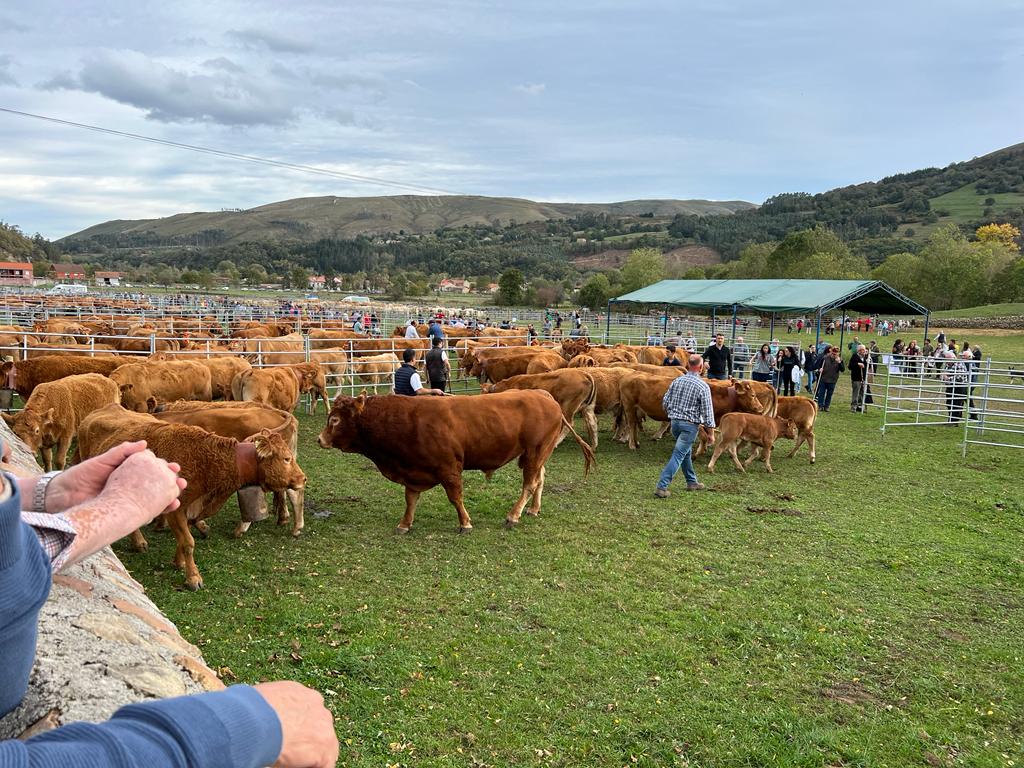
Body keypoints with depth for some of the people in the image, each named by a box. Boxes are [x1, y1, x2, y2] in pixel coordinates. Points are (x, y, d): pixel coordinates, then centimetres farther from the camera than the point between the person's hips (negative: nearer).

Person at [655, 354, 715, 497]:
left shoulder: (676, 381, 2)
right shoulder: (703, 386, -13)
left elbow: (665, 402, 8)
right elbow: (707, 411, -12)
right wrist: (711, 431, -5)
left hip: (675, 421, 6)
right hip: (690, 424, -6)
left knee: (686, 452, 23)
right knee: (678, 455, -6)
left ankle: (692, 482, 33)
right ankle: (662, 487, -11)